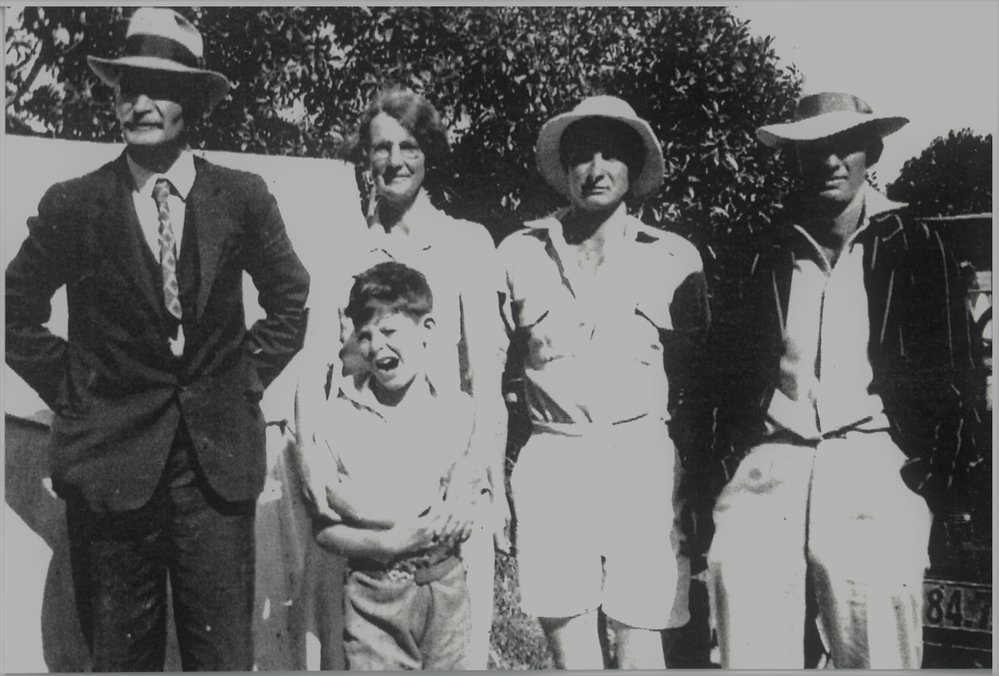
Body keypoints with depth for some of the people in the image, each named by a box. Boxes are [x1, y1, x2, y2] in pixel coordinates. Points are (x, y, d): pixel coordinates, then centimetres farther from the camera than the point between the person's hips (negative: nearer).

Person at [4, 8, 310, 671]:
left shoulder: (243, 197, 0)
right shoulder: (73, 205, -3)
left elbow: (290, 302, 13)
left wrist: (247, 380, 5)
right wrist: (73, 392, 2)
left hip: (218, 457, 1)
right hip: (110, 457, 0)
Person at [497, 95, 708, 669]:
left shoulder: (675, 257, 6)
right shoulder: (520, 253, 8)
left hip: (642, 456, -1)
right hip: (552, 456, 1)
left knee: (640, 632, -1)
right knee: (564, 625, 3)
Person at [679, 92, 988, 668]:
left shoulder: (915, 249, 11)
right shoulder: (765, 260, 16)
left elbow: (952, 371, 8)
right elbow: (722, 379, 15)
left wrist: (942, 470, -2)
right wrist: (712, 486, 8)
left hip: (876, 461, -1)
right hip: (772, 458, 2)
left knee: (873, 594, -23)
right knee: (739, 569, -23)